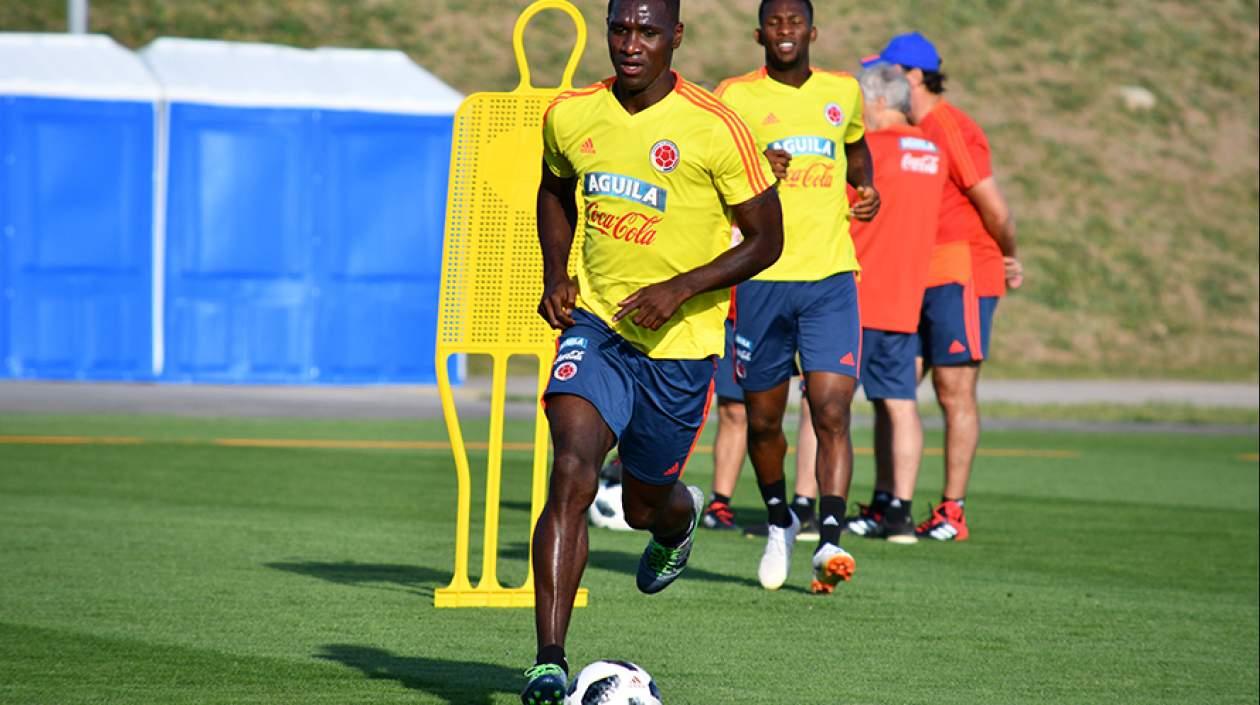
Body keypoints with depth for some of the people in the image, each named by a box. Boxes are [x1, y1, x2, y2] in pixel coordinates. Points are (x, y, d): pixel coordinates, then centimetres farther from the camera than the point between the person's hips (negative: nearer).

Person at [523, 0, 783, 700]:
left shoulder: (714, 129, -14)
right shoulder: (570, 116, -1)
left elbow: (766, 239, -7)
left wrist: (682, 288, -19)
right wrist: (555, 276, 5)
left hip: (682, 339, -2)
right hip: (596, 323, 2)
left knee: (645, 503, 12)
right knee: (572, 476, -20)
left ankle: (679, 519, 53)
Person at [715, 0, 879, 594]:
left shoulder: (842, 92, 9)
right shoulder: (735, 97, -1)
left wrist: (867, 189, 11)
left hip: (831, 279, 1)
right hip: (762, 279, -1)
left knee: (831, 412, -14)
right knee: (762, 421, 9)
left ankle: (829, 542, -19)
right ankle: (779, 522, 34)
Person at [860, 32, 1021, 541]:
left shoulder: (952, 128, -13)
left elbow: (992, 204, -11)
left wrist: (1009, 258, 1)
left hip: (962, 276, -8)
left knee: (955, 392, -4)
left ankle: (953, 511, 0)